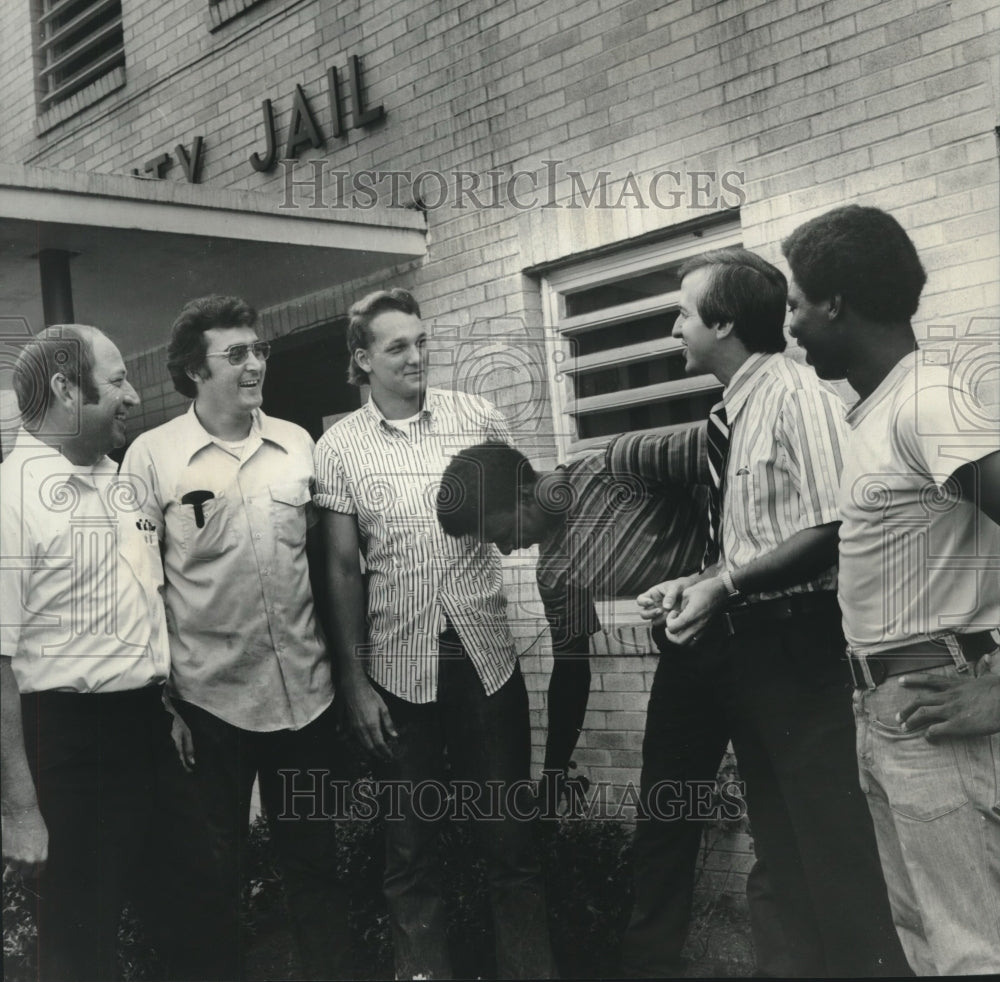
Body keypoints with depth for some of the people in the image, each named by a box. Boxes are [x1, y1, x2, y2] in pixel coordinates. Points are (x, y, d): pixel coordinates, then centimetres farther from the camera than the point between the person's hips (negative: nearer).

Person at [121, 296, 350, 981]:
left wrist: (343, 665, 11)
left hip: (305, 693, 3)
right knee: (209, 878, 9)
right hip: (207, 700, -3)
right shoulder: (152, 456, -5)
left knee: (316, 863, 15)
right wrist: (158, 703, -8)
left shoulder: (298, 444, 6)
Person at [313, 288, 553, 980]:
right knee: (411, 845, 10)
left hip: (486, 654, 1)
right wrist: (354, 680, -2)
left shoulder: (478, 418, 2)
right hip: (397, 665, 0)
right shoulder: (339, 448, 0)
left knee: (511, 834, 7)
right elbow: (343, 569, 1)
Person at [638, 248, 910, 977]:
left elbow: (828, 533, -20)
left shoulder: (797, 396, -14)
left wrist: (724, 584, -19)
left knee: (834, 842, -3)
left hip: (799, 646, -9)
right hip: (744, 645, 9)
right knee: (782, 843, 18)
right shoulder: (729, 414, 11)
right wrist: (692, 585, 3)